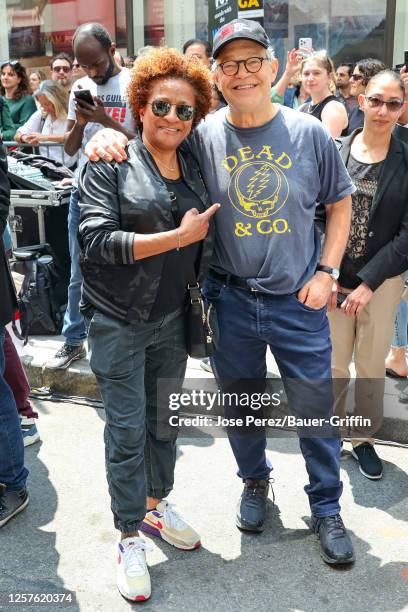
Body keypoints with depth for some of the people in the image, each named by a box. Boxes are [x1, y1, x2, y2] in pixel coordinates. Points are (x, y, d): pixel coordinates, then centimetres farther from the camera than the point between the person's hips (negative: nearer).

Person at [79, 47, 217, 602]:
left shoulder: (193, 167, 7)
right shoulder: (112, 163, -9)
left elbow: (204, 242, 18)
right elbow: (97, 240, -19)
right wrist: (179, 236, -21)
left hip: (173, 318, 5)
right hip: (119, 321, -5)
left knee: (164, 420, 17)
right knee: (127, 431, 3)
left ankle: (156, 503, 38)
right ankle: (130, 536, 20)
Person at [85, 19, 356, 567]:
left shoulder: (309, 133, -4)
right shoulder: (201, 135, -5)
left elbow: (340, 203, 6)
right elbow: (149, 137, 2)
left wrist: (326, 271, -2)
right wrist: (110, 138, -22)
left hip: (298, 300, 0)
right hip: (230, 300, 1)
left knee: (316, 407, 9)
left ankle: (327, 509, 32)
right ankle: (254, 481, 46)